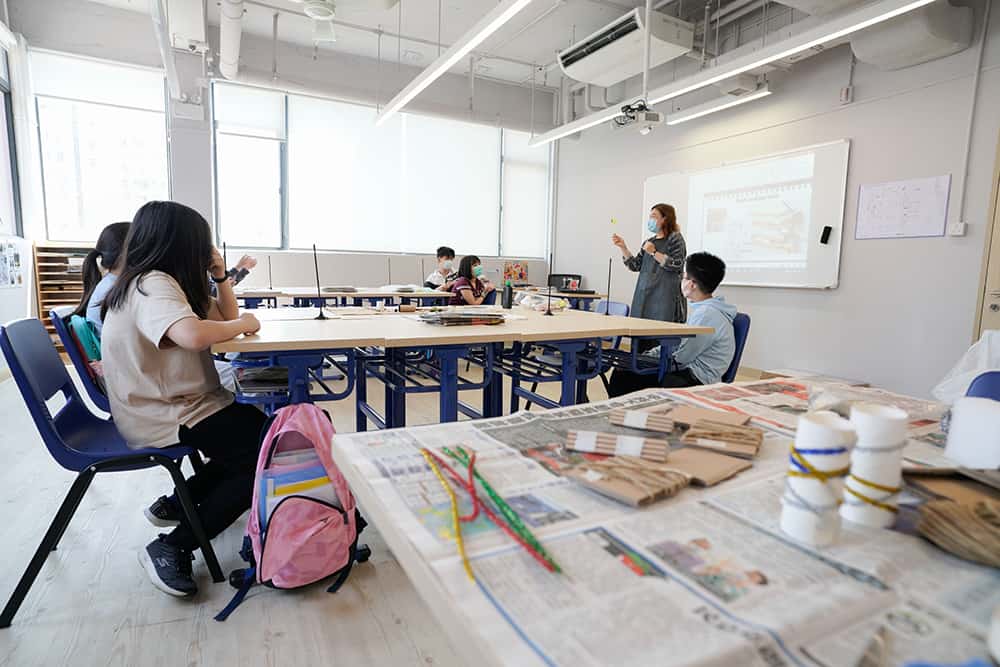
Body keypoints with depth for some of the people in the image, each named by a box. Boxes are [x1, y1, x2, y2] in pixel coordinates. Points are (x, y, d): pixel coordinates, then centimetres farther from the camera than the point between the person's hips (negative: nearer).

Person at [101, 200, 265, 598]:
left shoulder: (162, 282, 12)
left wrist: (221, 278, 1)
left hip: (176, 406, 10)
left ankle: (174, 505, 21)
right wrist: (243, 323, -22)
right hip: (163, 420, -10)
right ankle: (172, 549, -4)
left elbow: (223, 317, 15)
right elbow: (194, 335, -40)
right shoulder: (152, 284, -20)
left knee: (262, 432, 15)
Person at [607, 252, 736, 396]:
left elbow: (680, 357, -18)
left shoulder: (709, 314, -19)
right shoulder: (701, 309, 14)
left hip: (697, 382, -10)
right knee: (621, 373, 1)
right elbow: (678, 344, 18)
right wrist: (647, 356, 8)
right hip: (688, 373, 10)